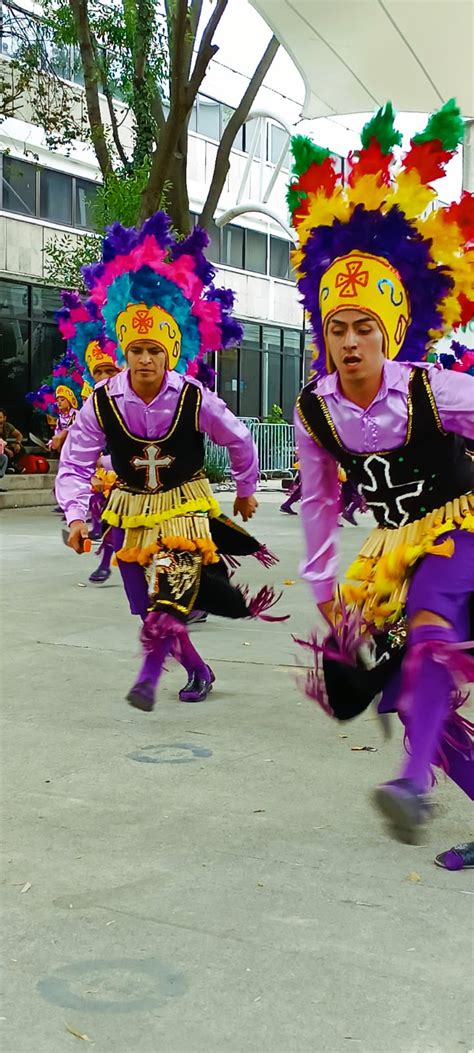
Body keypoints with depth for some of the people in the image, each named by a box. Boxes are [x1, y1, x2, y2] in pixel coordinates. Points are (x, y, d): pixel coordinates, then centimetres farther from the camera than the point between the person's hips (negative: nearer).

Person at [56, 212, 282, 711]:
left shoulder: (193, 398, -17)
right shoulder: (102, 403, -15)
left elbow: (240, 442, 0)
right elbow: (75, 464, -11)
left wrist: (246, 492, 11)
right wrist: (76, 516, -24)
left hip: (186, 505, -3)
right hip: (131, 510, 3)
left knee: (169, 597, -23)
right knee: (152, 605, 10)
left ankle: (148, 677, -13)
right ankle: (197, 671, 30)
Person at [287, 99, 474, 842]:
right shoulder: (314, 411, -10)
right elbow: (319, 503, 3)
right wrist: (323, 587, 8)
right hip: (394, 550, 5)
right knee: (412, 689, 7)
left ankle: (413, 784, -39)